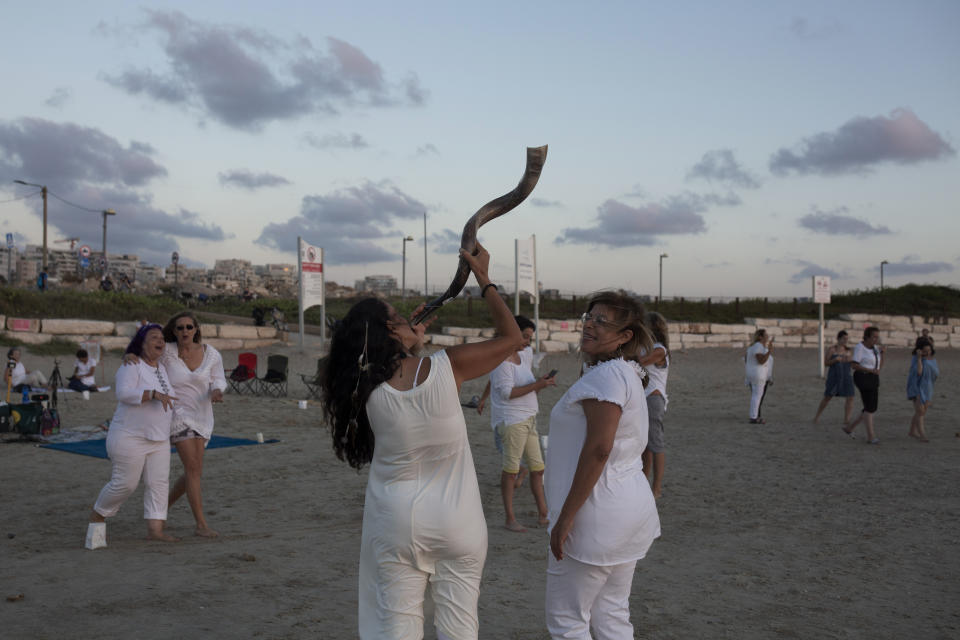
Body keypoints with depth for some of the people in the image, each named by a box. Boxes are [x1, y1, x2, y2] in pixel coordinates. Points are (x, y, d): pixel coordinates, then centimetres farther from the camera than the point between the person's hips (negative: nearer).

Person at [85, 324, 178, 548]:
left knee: (158, 482, -2)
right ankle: (97, 516, 18)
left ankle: (155, 529, -2)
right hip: (130, 437, -7)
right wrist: (154, 394, -35)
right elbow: (124, 393, -28)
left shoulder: (160, 368, 11)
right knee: (125, 484, -5)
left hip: (158, 440, 7)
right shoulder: (131, 366, -13)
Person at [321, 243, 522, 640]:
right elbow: (511, 337, -2)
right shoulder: (447, 367, -15)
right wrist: (482, 277, 4)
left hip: (395, 522, 2)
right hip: (456, 520, -2)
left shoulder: (367, 389, -8)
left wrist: (412, 346, 20)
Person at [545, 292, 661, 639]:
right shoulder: (627, 373, 14)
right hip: (630, 506, 10)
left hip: (598, 516, -10)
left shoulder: (607, 375, -17)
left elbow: (598, 448, -24)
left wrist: (565, 517, -21)